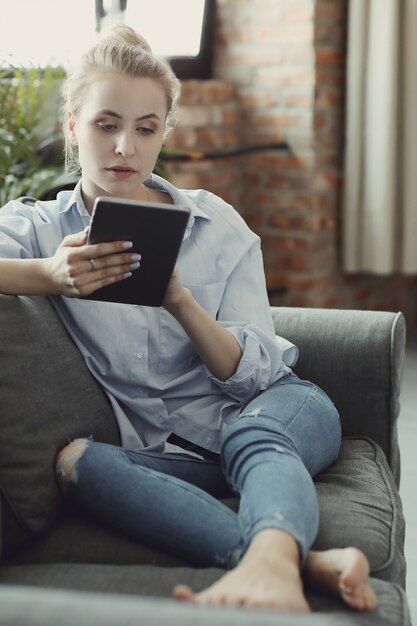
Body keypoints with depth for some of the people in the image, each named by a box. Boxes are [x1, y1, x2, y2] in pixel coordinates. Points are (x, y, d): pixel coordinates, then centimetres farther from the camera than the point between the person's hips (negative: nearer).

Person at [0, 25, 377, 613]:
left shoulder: (214, 223, 3)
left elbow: (254, 376, -4)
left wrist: (179, 299, -22)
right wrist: (49, 275, -29)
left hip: (268, 413, 1)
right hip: (165, 448, 0)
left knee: (254, 438, -34)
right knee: (75, 460, -31)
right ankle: (304, 562, -45)